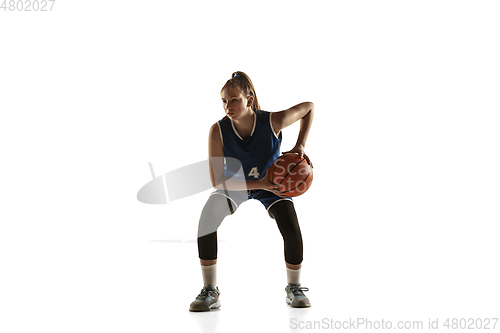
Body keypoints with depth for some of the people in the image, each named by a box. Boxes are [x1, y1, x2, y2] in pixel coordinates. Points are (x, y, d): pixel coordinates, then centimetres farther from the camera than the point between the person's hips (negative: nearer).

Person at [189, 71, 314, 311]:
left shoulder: (273, 121, -30)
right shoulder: (218, 131, -30)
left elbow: (308, 107, -10)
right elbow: (217, 181, -28)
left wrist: (300, 145, -20)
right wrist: (260, 184, -38)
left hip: (271, 183, 0)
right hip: (234, 185, 0)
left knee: (292, 231, -21)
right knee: (206, 220, -27)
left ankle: (294, 289, 9)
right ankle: (210, 292, -11)